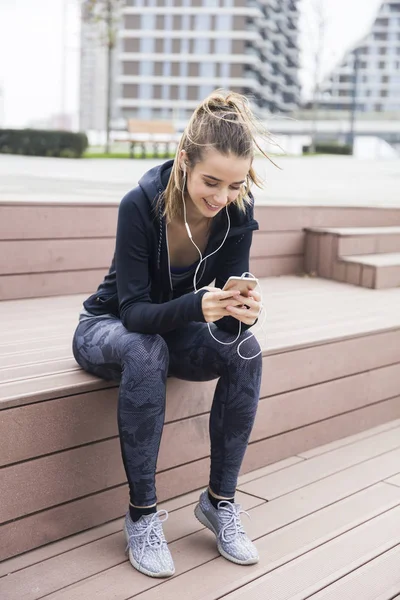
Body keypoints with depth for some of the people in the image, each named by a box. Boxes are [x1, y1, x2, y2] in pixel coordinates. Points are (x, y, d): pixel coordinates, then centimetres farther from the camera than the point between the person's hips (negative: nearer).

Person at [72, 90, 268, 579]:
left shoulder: (238, 210, -17)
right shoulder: (141, 204, -29)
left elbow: (226, 310, -14)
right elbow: (133, 310, -29)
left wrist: (240, 312, -38)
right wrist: (197, 306, -47)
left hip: (174, 330, 4)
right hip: (108, 329, -4)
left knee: (245, 350, -25)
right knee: (146, 352, -38)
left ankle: (220, 502, -12)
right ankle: (142, 515, -25)